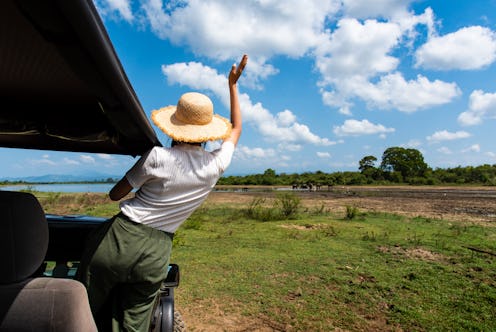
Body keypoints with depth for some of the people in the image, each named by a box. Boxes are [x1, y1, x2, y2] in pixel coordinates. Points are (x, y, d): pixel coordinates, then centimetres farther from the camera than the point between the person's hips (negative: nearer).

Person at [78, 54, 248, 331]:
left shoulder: (157, 157, -13)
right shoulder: (216, 165, -3)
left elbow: (115, 194, 1)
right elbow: (236, 129, 16)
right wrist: (233, 85, 23)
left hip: (120, 238, -2)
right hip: (156, 255, 3)